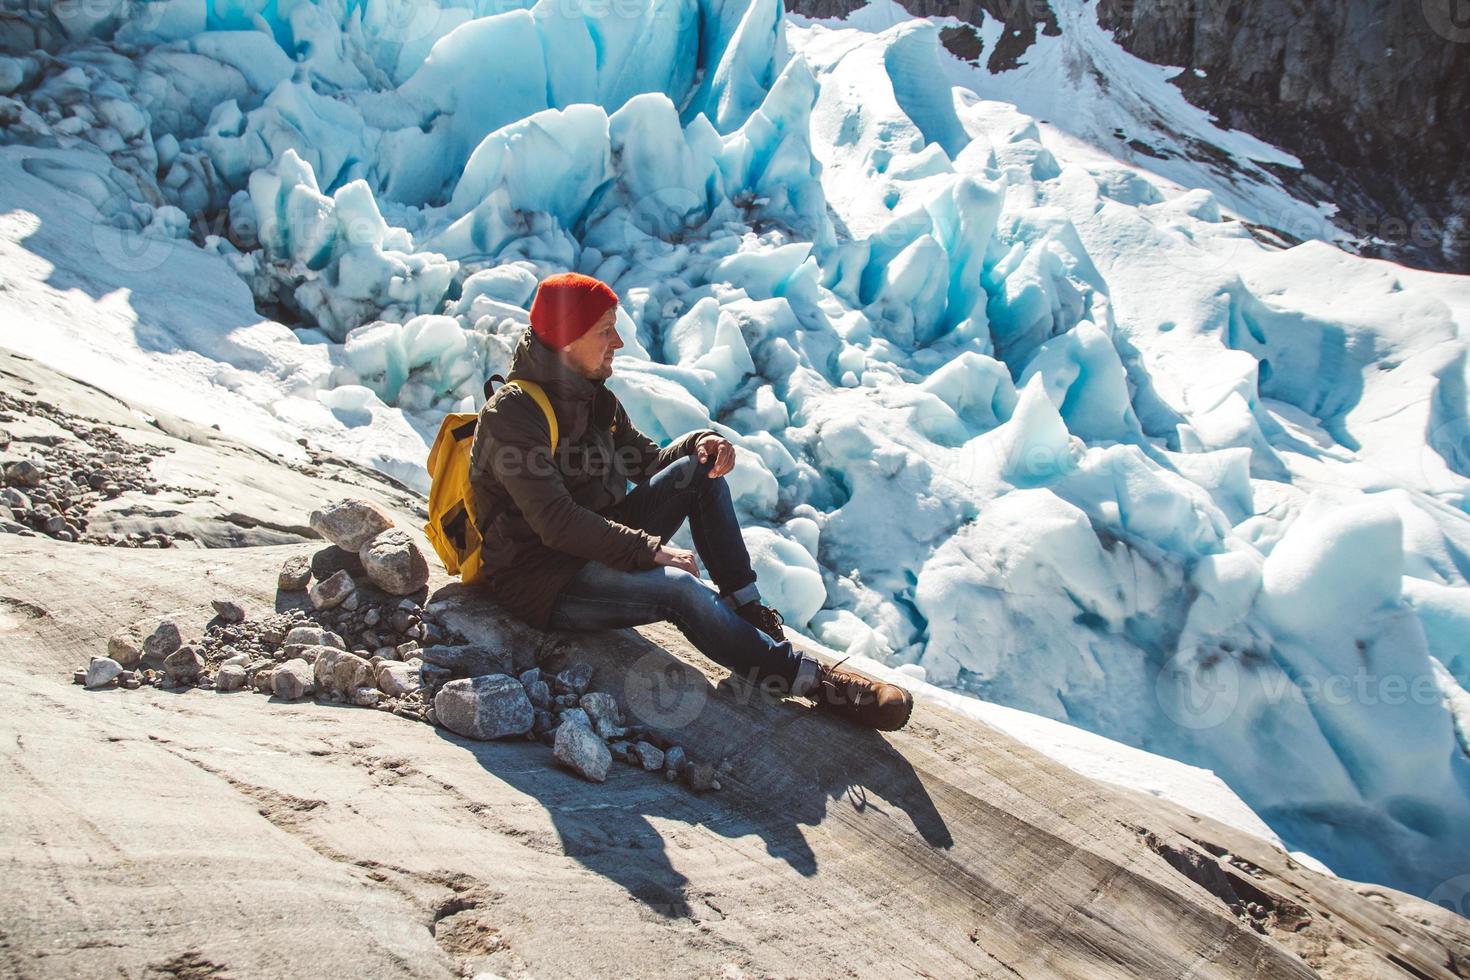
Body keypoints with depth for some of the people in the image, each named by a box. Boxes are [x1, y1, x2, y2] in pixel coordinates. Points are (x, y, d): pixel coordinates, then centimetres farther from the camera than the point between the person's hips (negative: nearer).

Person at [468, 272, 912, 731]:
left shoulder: (594, 397, 7)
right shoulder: (511, 414, -19)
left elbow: (648, 463, 13)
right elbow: (556, 523, -26)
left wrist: (699, 444, -9)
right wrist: (652, 551, -28)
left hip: (599, 547, 9)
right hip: (541, 580, -9)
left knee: (700, 468, -5)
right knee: (680, 588, -32)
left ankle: (747, 609, -9)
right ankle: (806, 679, -21)